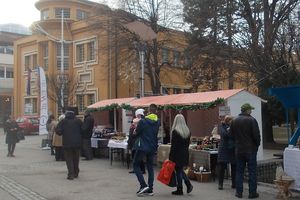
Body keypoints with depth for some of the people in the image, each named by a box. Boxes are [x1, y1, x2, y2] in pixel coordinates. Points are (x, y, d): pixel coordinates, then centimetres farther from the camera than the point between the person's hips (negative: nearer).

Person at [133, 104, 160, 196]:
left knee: (136, 165, 8)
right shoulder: (157, 122, 2)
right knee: (150, 167, 12)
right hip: (152, 147, 5)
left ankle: (143, 185, -5)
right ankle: (150, 189, 13)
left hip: (142, 147, -5)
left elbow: (137, 132, -6)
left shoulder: (142, 121, -15)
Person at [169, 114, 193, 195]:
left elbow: (173, 145, -15)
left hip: (177, 154, -7)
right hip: (185, 154, 7)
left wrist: (170, 157, -11)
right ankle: (188, 184, 10)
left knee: (178, 171, 3)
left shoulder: (175, 131, -15)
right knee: (180, 170, 20)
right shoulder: (187, 131, 5)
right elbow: (188, 143, 12)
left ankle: (179, 190, 10)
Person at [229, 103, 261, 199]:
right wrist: (257, 145, 3)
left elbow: (231, 135, 9)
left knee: (239, 171, 10)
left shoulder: (234, 121, 3)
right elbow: (256, 135, -13)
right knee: (252, 171, 3)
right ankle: (252, 192, 6)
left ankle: (239, 192, 12)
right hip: (251, 149, -4)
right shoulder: (252, 120, -12)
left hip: (239, 150, 4)